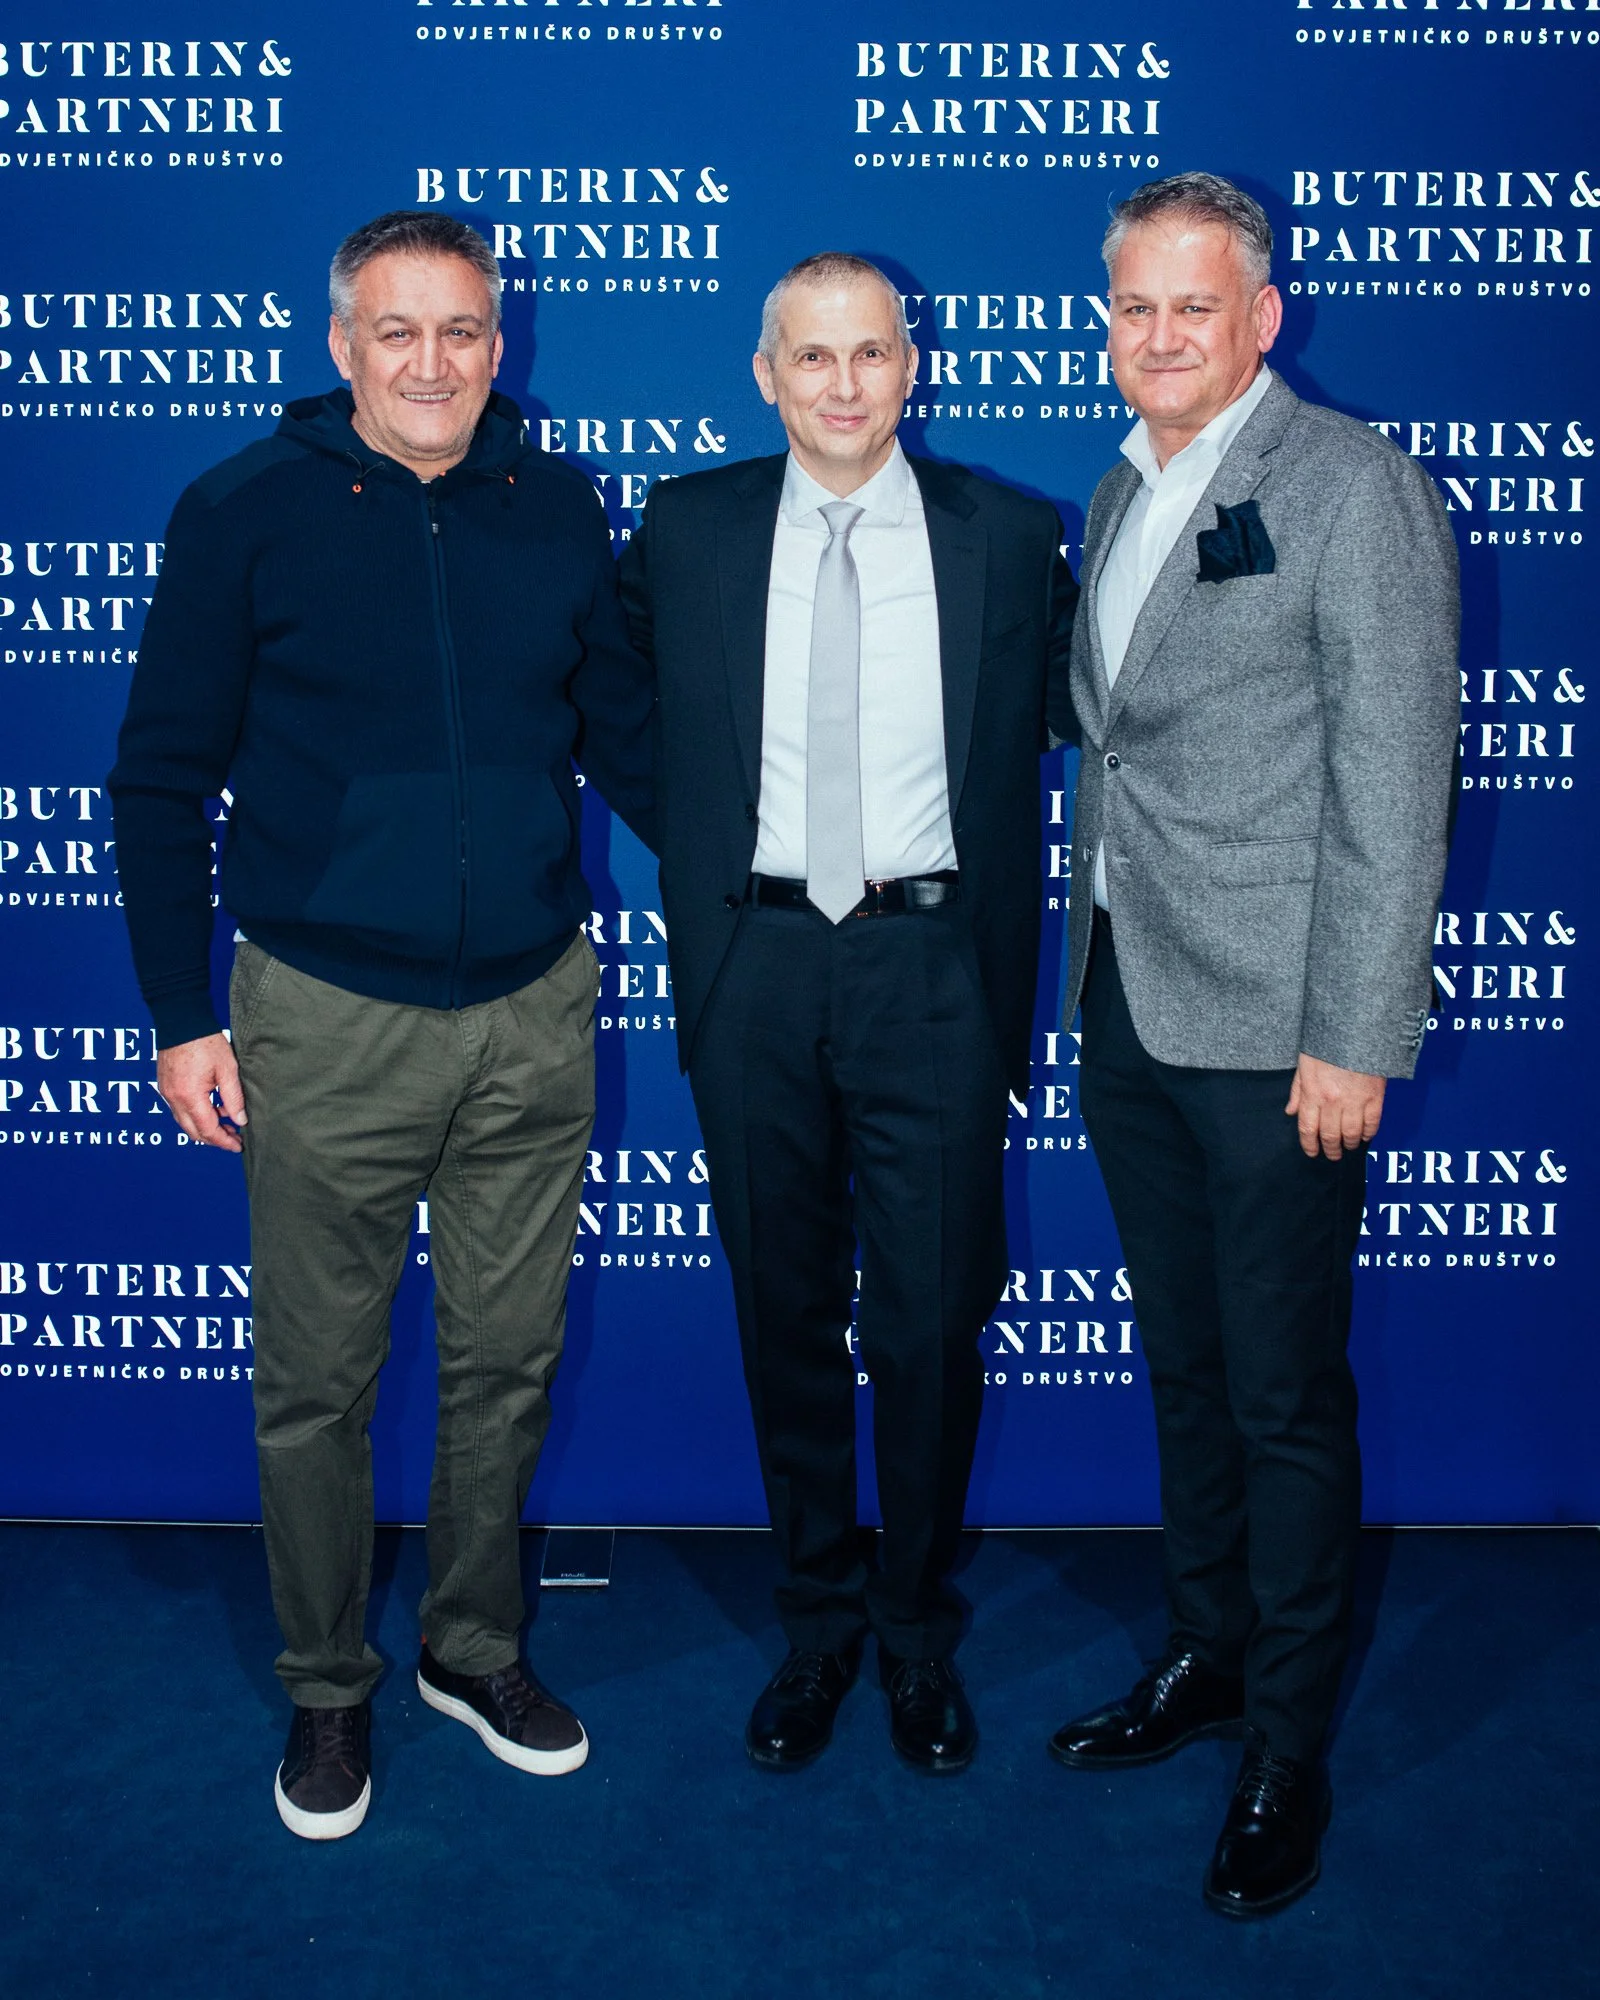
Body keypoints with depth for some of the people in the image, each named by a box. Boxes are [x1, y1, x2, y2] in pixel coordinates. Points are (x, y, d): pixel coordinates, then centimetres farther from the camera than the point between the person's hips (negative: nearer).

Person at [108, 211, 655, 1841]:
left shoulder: (557, 510, 4)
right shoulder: (245, 513, -4)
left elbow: (627, 736, 13)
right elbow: (163, 777, -1)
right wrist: (181, 1014, -4)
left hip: (534, 1015, 3)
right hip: (327, 1024, -2)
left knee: (507, 1360, 14)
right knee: (317, 1383, 9)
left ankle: (474, 1647, 35)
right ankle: (326, 1687, 31)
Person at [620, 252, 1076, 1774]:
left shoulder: (1006, 536, 3)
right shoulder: (686, 532, 5)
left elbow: (1079, 706, 12)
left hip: (931, 972, -1)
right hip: (756, 965, 1)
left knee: (932, 1321, 4)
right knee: (785, 1317, 11)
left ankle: (918, 1632, 27)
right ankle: (816, 1622, 31)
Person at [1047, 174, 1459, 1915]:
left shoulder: (1354, 489, -8)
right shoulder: (1116, 498, 14)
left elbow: (1393, 786, -13)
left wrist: (1352, 1040, -16)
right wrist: (1088, 974, 11)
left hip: (1271, 1025, -7)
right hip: (1127, 1004, 7)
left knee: (1284, 1393, 3)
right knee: (1182, 1364, 18)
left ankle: (1286, 1748, 20)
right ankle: (1203, 1655, 36)